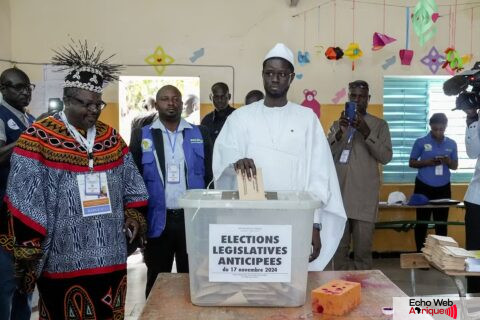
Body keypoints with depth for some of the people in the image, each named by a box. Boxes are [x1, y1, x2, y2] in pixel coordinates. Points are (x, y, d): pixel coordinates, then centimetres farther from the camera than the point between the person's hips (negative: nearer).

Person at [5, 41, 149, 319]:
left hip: (111, 257, 5)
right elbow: (25, 205, -10)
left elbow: (131, 186, 16)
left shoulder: (110, 137, 9)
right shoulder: (38, 138, -8)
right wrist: (28, 255, -9)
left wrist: (134, 216, 4)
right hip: (62, 261, -4)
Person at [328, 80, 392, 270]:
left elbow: (386, 157, -4)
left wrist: (366, 132, -16)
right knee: (339, 249, 5)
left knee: (363, 250, -1)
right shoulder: (338, 124, 13)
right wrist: (340, 133, -14)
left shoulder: (379, 125, 7)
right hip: (339, 196, 2)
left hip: (365, 198, -2)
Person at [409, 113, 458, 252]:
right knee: (422, 222, 2)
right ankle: (420, 253, 10)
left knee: (442, 223, 5)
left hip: (443, 188, 2)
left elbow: (455, 166, 10)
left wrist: (448, 161, -13)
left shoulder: (451, 144, 5)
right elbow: (411, 163, -1)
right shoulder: (421, 142, -3)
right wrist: (427, 162, -19)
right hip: (423, 187, -2)